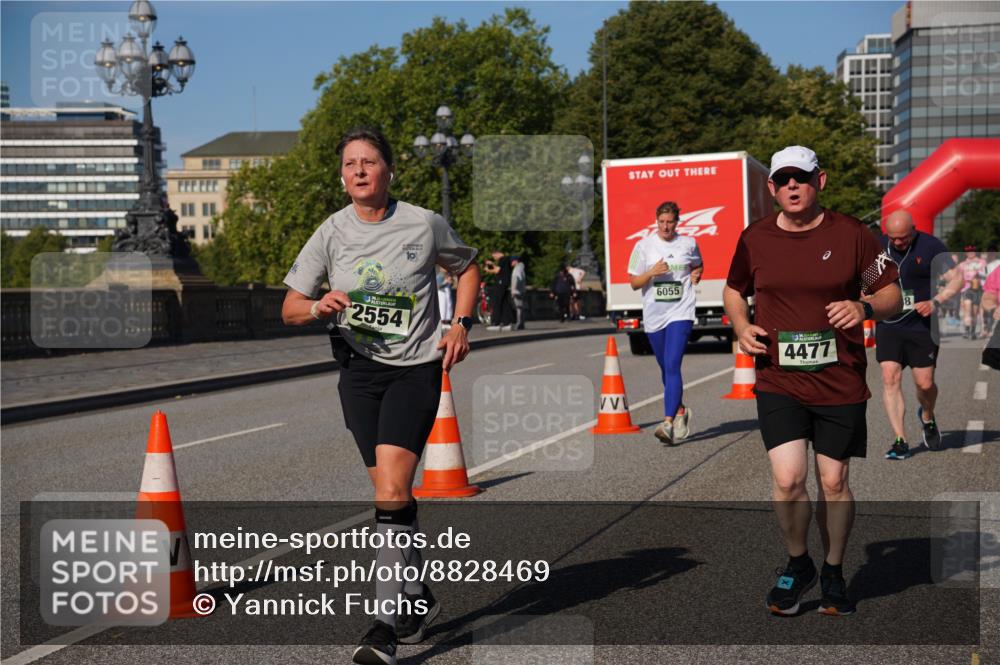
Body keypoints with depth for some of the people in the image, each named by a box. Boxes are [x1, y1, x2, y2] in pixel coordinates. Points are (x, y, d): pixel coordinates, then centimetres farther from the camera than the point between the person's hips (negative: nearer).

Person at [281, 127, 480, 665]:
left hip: (416, 367, -3)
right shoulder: (331, 233, 0)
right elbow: (289, 309, 3)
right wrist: (318, 307, -19)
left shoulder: (424, 225, -5)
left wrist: (460, 325, 1)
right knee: (391, 492, 8)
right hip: (359, 369, 3)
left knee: (391, 489, -17)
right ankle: (418, 598, 30)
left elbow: (467, 267, 14)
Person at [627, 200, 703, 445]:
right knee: (666, 369, 14)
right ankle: (680, 411, 37)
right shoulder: (644, 246, 2)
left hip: (681, 312, -2)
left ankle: (668, 423, -23)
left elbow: (698, 265, 27)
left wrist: (696, 275, 5)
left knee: (672, 367, -16)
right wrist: (652, 272, -16)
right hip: (653, 315, 2)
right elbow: (633, 283, 2)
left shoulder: (689, 244, 5)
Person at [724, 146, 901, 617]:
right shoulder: (754, 238, 3)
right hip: (778, 382, 0)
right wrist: (742, 327, -1)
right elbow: (733, 290, 19)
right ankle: (797, 564, 15)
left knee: (833, 483, 7)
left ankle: (833, 573, 30)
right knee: (788, 479, -12)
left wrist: (865, 308, -19)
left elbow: (892, 296, 3)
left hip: (841, 384, 0)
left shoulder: (851, 235, -2)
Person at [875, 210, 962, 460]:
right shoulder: (878, 246, 4)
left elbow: (957, 279, -6)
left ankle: (927, 416, 36)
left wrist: (935, 302, -21)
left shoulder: (931, 247, -6)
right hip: (888, 325, 2)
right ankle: (900, 441, -7)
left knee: (925, 383, 0)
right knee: (890, 378, -11)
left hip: (922, 326, -2)